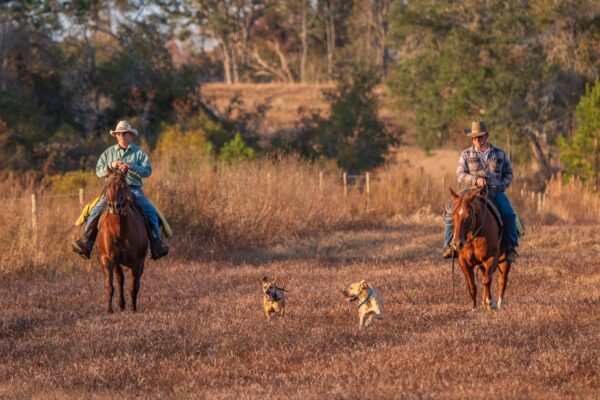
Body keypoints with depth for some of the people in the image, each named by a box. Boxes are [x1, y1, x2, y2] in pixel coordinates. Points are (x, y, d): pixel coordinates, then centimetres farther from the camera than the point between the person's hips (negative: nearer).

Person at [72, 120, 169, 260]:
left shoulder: (139, 152, 7)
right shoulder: (109, 152, 13)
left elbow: (147, 171, -5)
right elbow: (99, 171, 9)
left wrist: (130, 167, -20)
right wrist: (111, 166, -11)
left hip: (134, 189, -1)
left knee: (150, 212, -21)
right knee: (95, 212, -18)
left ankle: (156, 246, -21)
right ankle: (86, 242, -19)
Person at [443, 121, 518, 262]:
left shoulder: (500, 154, 11)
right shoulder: (466, 155, 8)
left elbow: (508, 173, 16)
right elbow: (460, 175, -2)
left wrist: (502, 186, -4)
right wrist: (476, 180, -20)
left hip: (495, 192, -1)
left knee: (508, 213, -28)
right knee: (451, 210, -20)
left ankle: (512, 247, -16)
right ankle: (449, 245, -10)